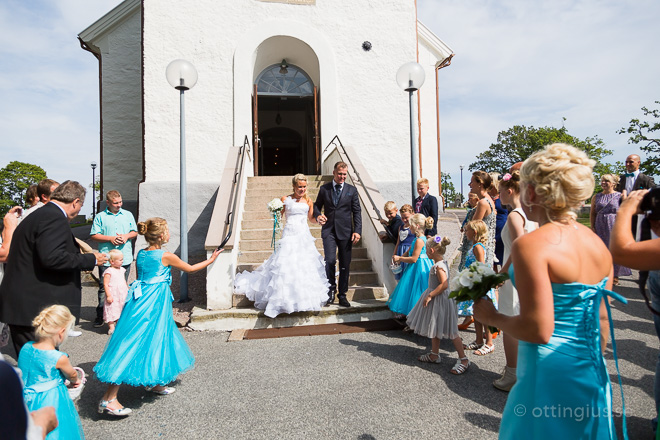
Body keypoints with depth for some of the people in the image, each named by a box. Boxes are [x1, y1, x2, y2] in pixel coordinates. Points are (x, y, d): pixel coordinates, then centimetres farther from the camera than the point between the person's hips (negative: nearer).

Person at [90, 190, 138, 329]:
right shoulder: (100, 217, 2)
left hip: (125, 258, 2)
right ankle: (100, 315, 13)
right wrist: (110, 239, -14)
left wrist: (126, 236, -7)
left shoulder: (128, 215, 10)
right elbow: (93, 235, -1)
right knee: (104, 288, 2)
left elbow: (134, 232, 14)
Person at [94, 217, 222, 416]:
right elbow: (190, 268, 1)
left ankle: (154, 383, 36)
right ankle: (109, 399, 0)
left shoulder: (140, 254, 7)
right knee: (134, 347, -4)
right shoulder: (166, 256, -12)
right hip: (154, 304, -8)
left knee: (156, 342, 20)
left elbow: (140, 277, 16)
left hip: (139, 301, 8)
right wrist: (211, 259, 14)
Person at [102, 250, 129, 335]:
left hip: (122, 295, 7)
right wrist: (108, 295, -19)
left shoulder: (122, 270, 9)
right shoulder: (109, 272, -13)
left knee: (121, 310, 13)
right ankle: (111, 328, 6)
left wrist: (128, 290, 20)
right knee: (112, 310, -3)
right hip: (113, 296, -7)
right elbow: (105, 284, -15)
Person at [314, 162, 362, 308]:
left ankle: (342, 295, 19)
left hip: (346, 231, 1)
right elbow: (317, 205, 14)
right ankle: (330, 292, 8)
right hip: (329, 231, -1)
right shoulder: (324, 189, 7)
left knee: (345, 265, 4)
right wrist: (318, 216, -9)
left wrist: (357, 231, -5)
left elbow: (357, 212, 5)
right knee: (330, 261, -14)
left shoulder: (352, 190, 7)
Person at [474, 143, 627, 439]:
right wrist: (592, 365, 23)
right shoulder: (599, 245, 1)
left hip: (549, 374, -7)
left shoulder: (531, 245, -23)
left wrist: (491, 317, -9)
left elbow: (539, 330, -25)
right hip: (591, 372, 7)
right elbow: (602, 321, 10)